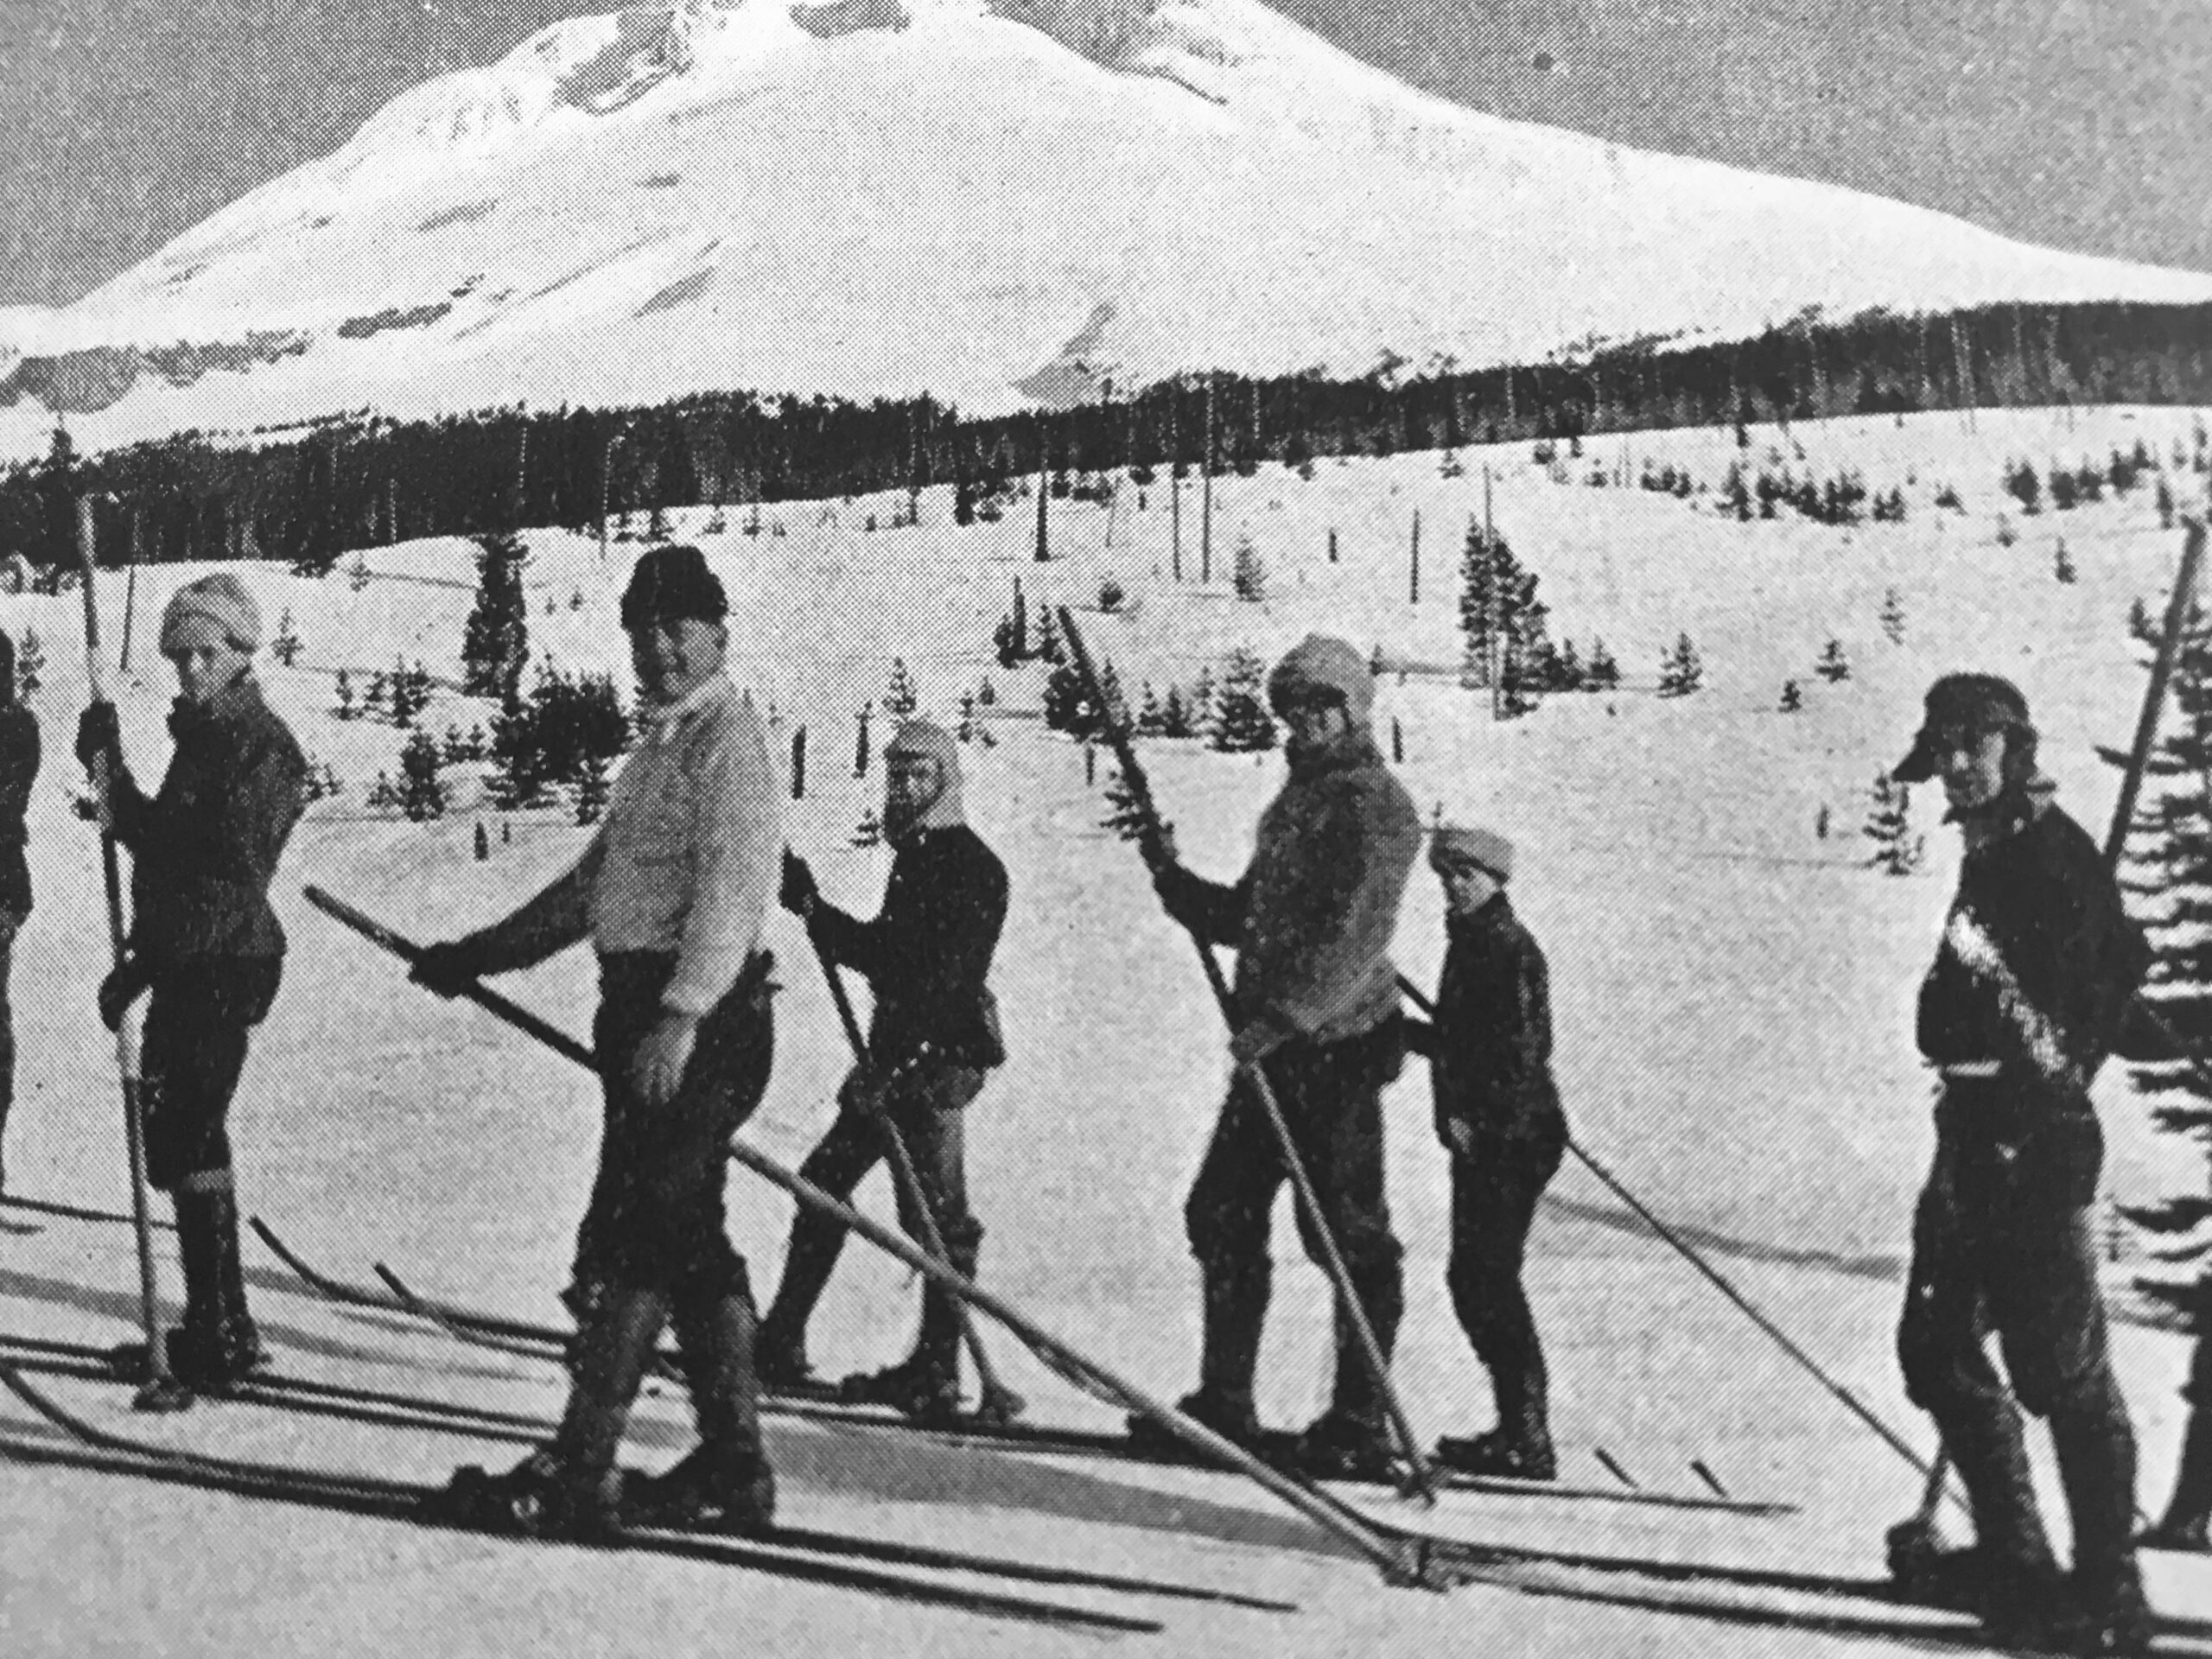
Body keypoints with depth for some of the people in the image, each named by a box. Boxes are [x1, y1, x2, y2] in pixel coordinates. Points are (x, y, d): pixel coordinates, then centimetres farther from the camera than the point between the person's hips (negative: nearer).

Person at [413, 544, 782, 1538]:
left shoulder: (729, 736, -9)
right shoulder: (662, 744, 21)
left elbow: (730, 889, -21)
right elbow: (594, 883, 30)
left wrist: (681, 1015, -29)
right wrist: (479, 954, 29)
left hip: (700, 1019, -10)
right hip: (648, 1011, 10)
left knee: (627, 1237, -9)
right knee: (687, 1236, 11)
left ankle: (581, 1473, -6)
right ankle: (734, 1465, 17)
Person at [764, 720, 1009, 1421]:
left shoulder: (969, 866, -11)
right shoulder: (913, 857, 18)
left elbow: (942, 977, -20)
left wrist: (894, 1065, -25)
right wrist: (816, 911, 13)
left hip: (937, 1054, -10)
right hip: (897, 1051, 10)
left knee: (935, 1216, -5)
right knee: (822, 1184, 11)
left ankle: (936, 1373, 1)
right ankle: (781, 1343, 17)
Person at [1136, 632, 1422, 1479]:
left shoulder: (1375, 805, -8)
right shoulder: (1295, 802, 20)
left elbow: (1355, 935, -21)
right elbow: (1247, 920, 24)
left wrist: (1284, 1014, -29)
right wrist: (1173, 880, 10)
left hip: (1338, 1045, -9)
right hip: (1273, 1043, 9)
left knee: (1347, 1232, -4)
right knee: (1222, 1216, 10)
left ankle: (1361, 1423, 4)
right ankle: (1225, 1400, 18)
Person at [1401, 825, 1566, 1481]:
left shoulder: (1510, 949, -13)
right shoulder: (1470, 943, 16)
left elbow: (1523, 1053, -20)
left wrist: (1479, 1121, -21)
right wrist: (1403, 1030, 20)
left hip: (1511, 1138, -10)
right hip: (1477, 1138, 10)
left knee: (1489, 1281, -10)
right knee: (1475, 1279, 12)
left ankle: (1528, 1445, -6)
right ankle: (1518, 1430, 19)